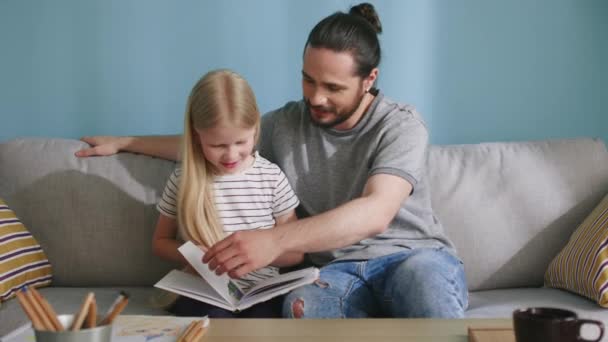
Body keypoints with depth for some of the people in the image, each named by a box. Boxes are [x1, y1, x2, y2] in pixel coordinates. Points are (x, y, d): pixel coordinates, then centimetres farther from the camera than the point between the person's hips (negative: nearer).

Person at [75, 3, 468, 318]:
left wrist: (276, 240, -39)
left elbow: (375, 213, -26)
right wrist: (123, 142, 28)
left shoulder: (401, 126, -9)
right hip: (340, 270, 3)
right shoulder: (285, 124, 7)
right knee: (301, 306, -37)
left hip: (413, 256, -2)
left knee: (424, 273, -42)